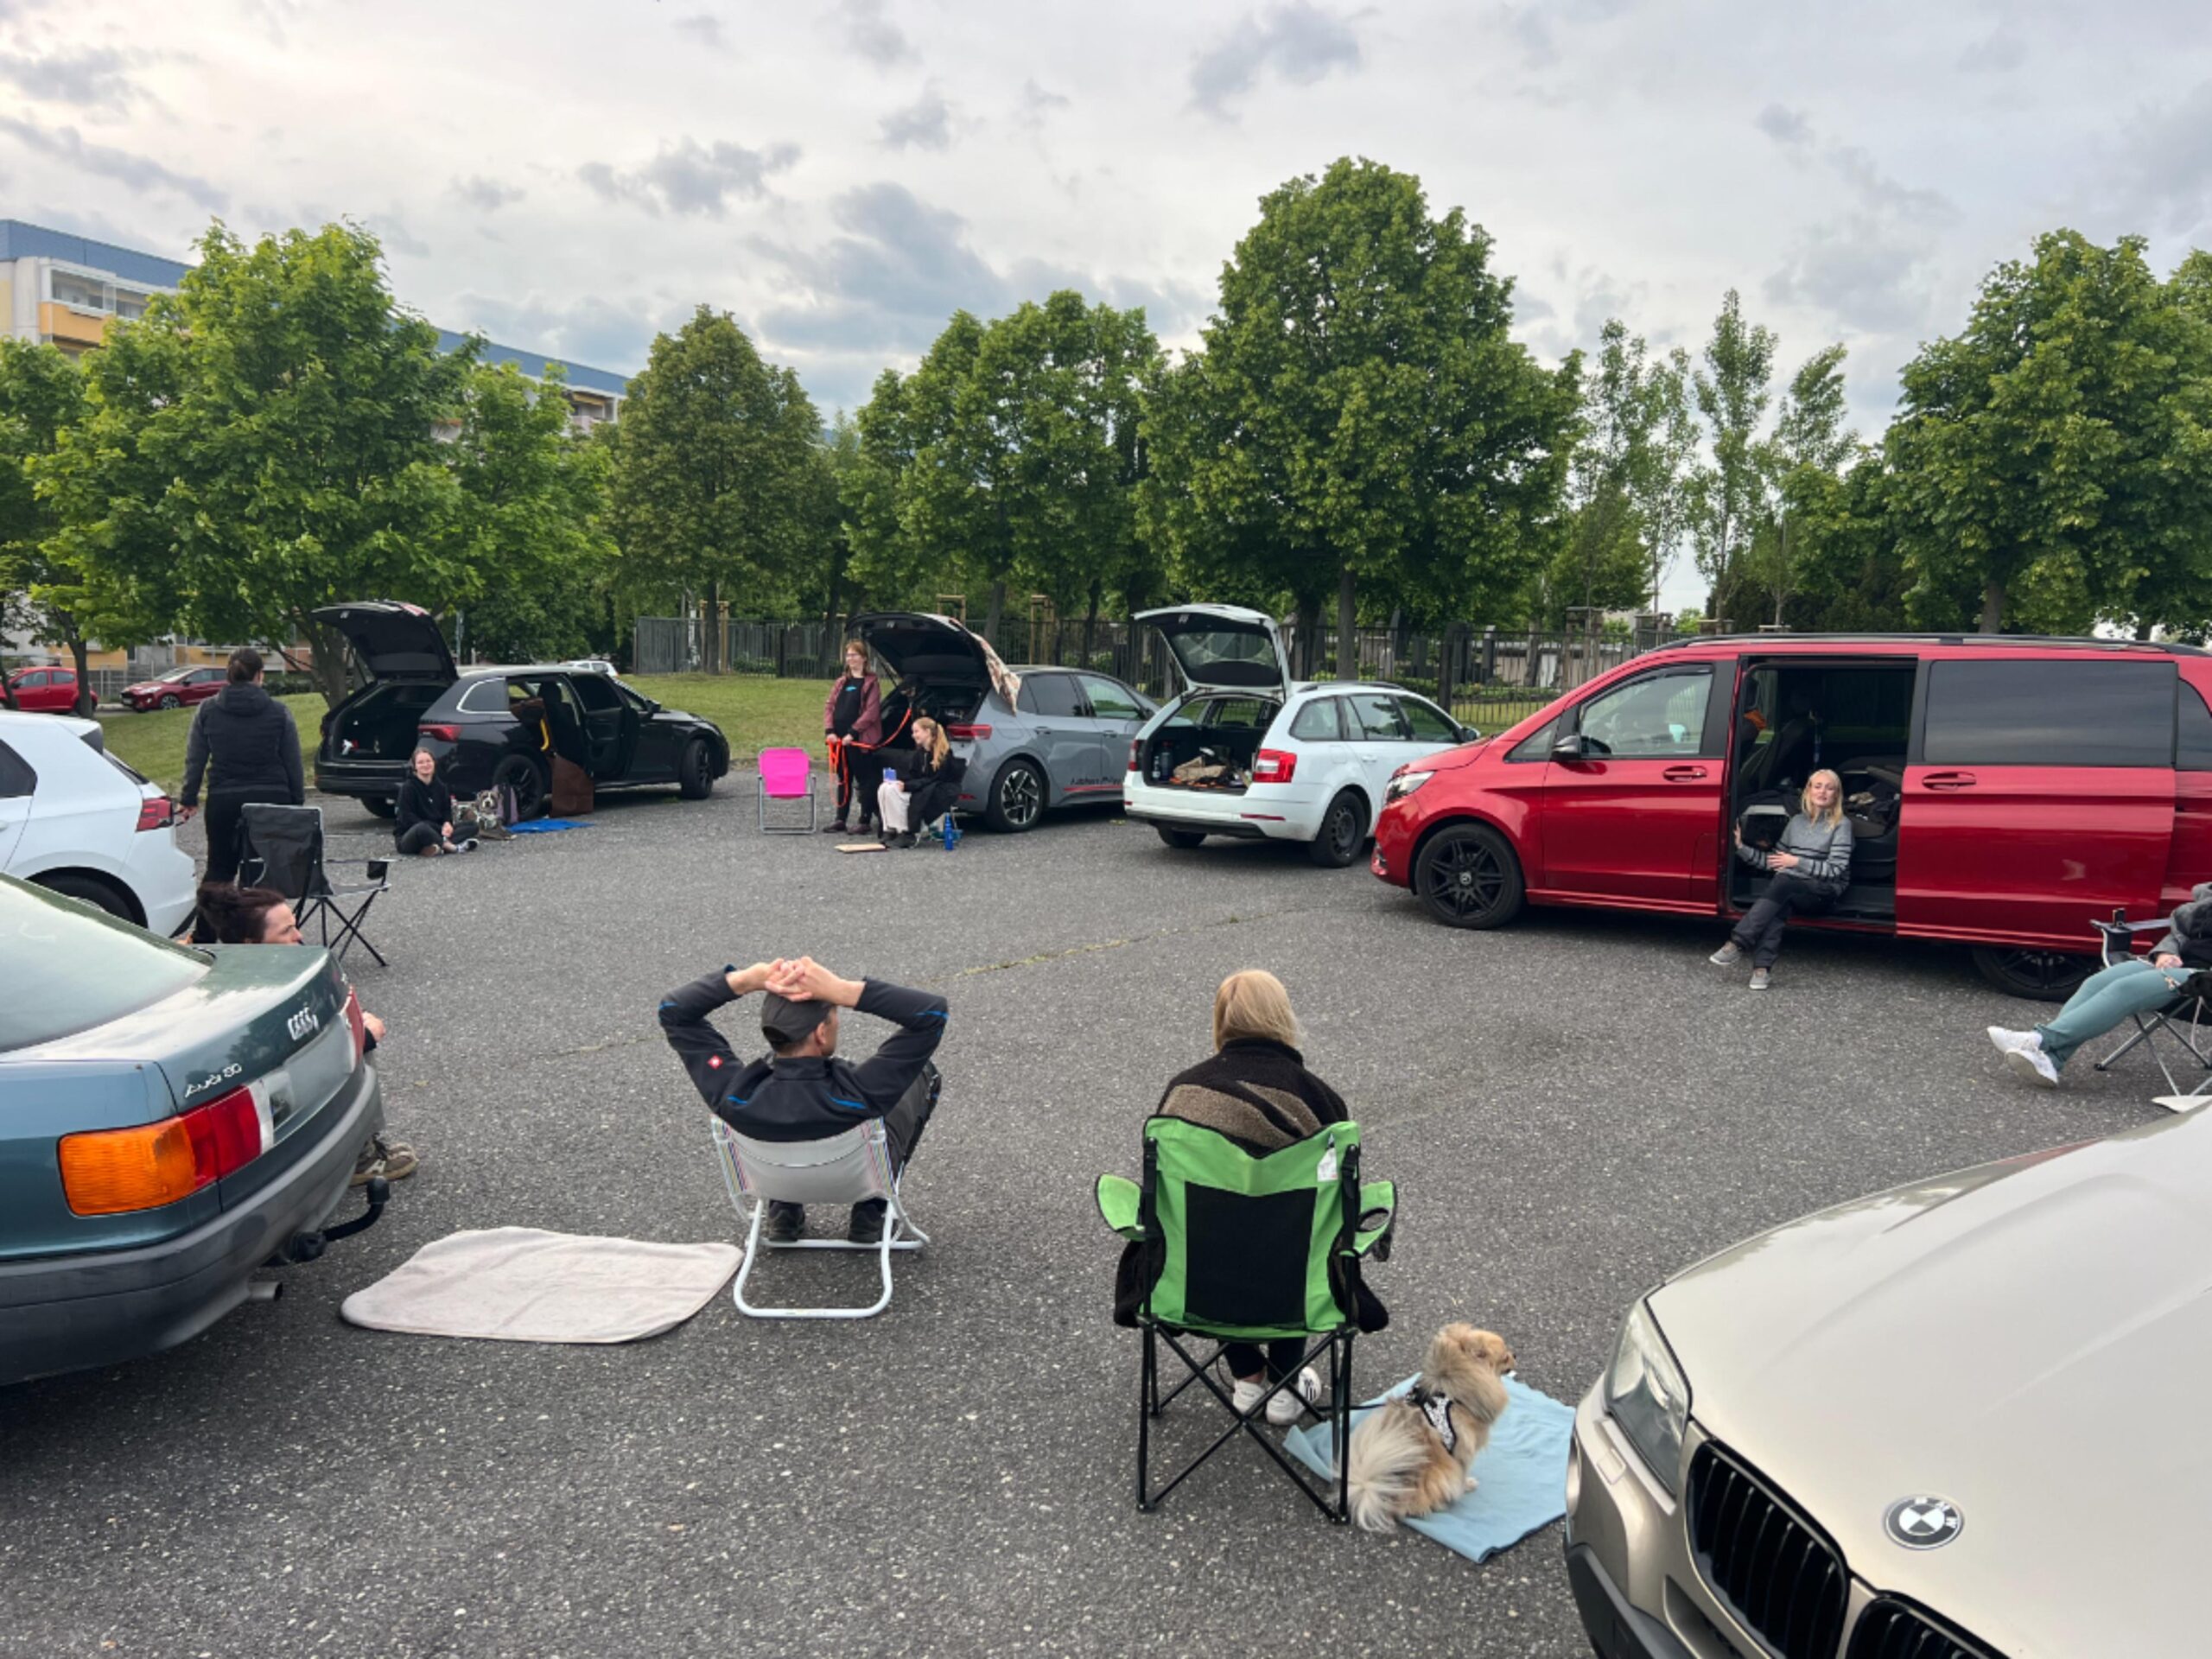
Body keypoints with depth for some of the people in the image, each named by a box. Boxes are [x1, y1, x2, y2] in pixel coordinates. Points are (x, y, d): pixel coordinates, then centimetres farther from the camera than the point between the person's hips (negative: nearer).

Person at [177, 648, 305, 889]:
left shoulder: (207, 711, 4)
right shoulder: (278, 712, 0)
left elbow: (195, 760, 5)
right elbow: (293, 763, 2)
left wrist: (189, 798, 12)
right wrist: (298, 803, 8)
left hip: (223, 800, 1)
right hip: (271, 798, -1)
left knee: (220, 869, 11)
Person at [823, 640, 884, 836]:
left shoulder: (871, 683, -1)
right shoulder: (841, 682, 16)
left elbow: (871, 711, -11)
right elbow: (829, 706, 12)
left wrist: (853, 733, -17)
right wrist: (829, 730, -4)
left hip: (860, 740, -6)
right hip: (839, 740, 6)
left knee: (865, 780, 1)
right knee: (843, 780, 11)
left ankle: (865, 821, 7)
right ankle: (841, 821, 16)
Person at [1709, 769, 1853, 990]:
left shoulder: (1841, 825, 0)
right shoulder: (1796, 822, 16)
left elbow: (1835, 869, -9)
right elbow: (1774, 861, 16)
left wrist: (1797, 862, -17)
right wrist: (1742, 848, 6)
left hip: (1824, 893, -4)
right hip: (1790, 890, 4)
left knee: (1783, 883, -35)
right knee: (1779, 905, -34)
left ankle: (1737, 946, -42)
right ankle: (1763, 967, -46)